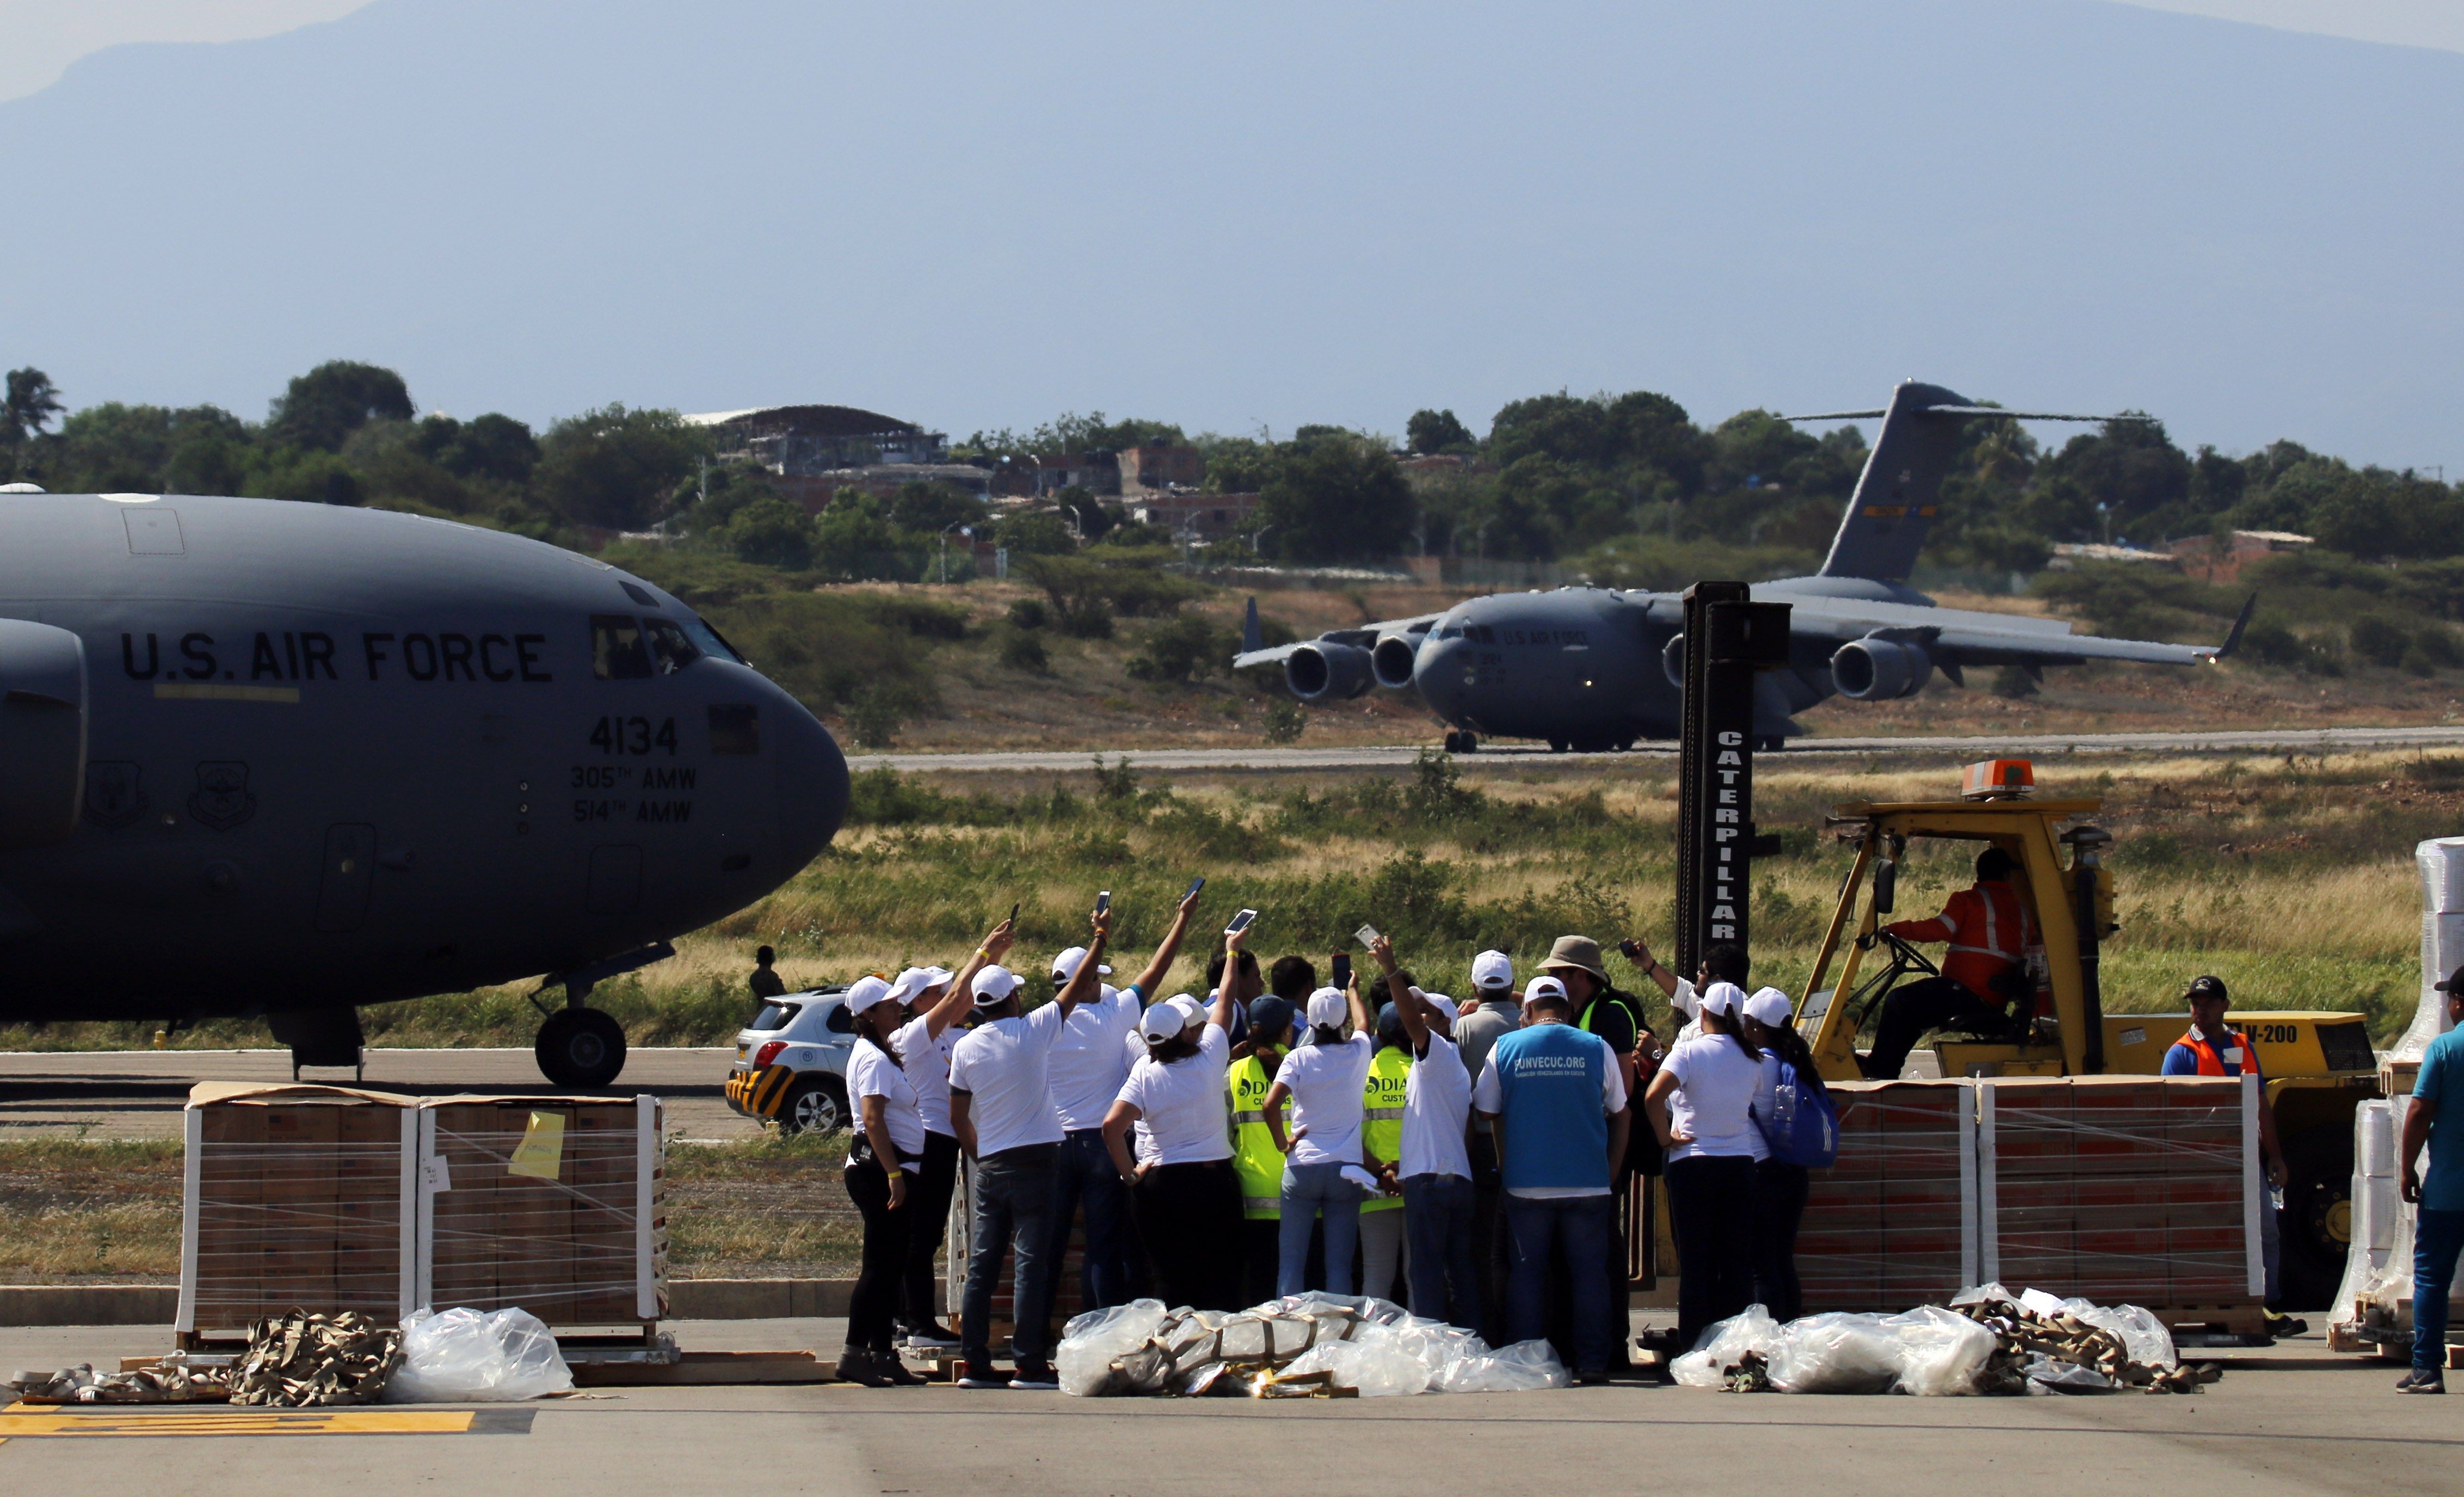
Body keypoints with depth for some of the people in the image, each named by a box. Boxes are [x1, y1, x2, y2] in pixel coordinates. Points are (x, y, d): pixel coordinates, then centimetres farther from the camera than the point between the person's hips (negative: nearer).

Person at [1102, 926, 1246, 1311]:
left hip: (1158, 1185, 0)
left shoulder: (1144, 1074, -8)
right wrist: (1232, 951, 24)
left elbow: (1112, 1127, -19)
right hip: (1213, 1180, 0)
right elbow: (1224, 1002, 10)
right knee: (1221, 1280, 6)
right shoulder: (1209, 1059, -6)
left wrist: (1130, 1174, -6)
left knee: (1173, 1282, 6)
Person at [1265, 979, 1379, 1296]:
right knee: (1340, 1264, 3)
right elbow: (1362, 1022, 26)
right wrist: (1351, 992, 46)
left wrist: (1283, 1144, -3)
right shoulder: (1358, 1054, 2)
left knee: (1291, 1260, 4)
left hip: (1302, 1168, -1)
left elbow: (1271, 1105, -19)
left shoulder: (1298, 1059, -5)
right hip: (1347, 1170, 1)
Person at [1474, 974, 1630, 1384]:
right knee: (1589, 1274, 6)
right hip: (1588, 1183, 0)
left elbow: (1487, 1114, 6)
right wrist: (1611, 1177, 15)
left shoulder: (1505, 1048, 1)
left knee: (1526, 1274, 7)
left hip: (1526, 1184, 0)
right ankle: (1592, 1362, 4)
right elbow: (1620, 1115, 8)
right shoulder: (1596, 1049, 2)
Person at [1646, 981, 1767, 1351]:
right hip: (1741, 1163, 3)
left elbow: (1653, 1097, -22)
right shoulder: (1751, 1058, 4)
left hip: (1694, 1163, -3)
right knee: (1738, 1263, 7)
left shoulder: (1689, 1052, -9)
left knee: (1696, 1264, 1)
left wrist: (1666, 1139, -10)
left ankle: (1694, 1348, 0)